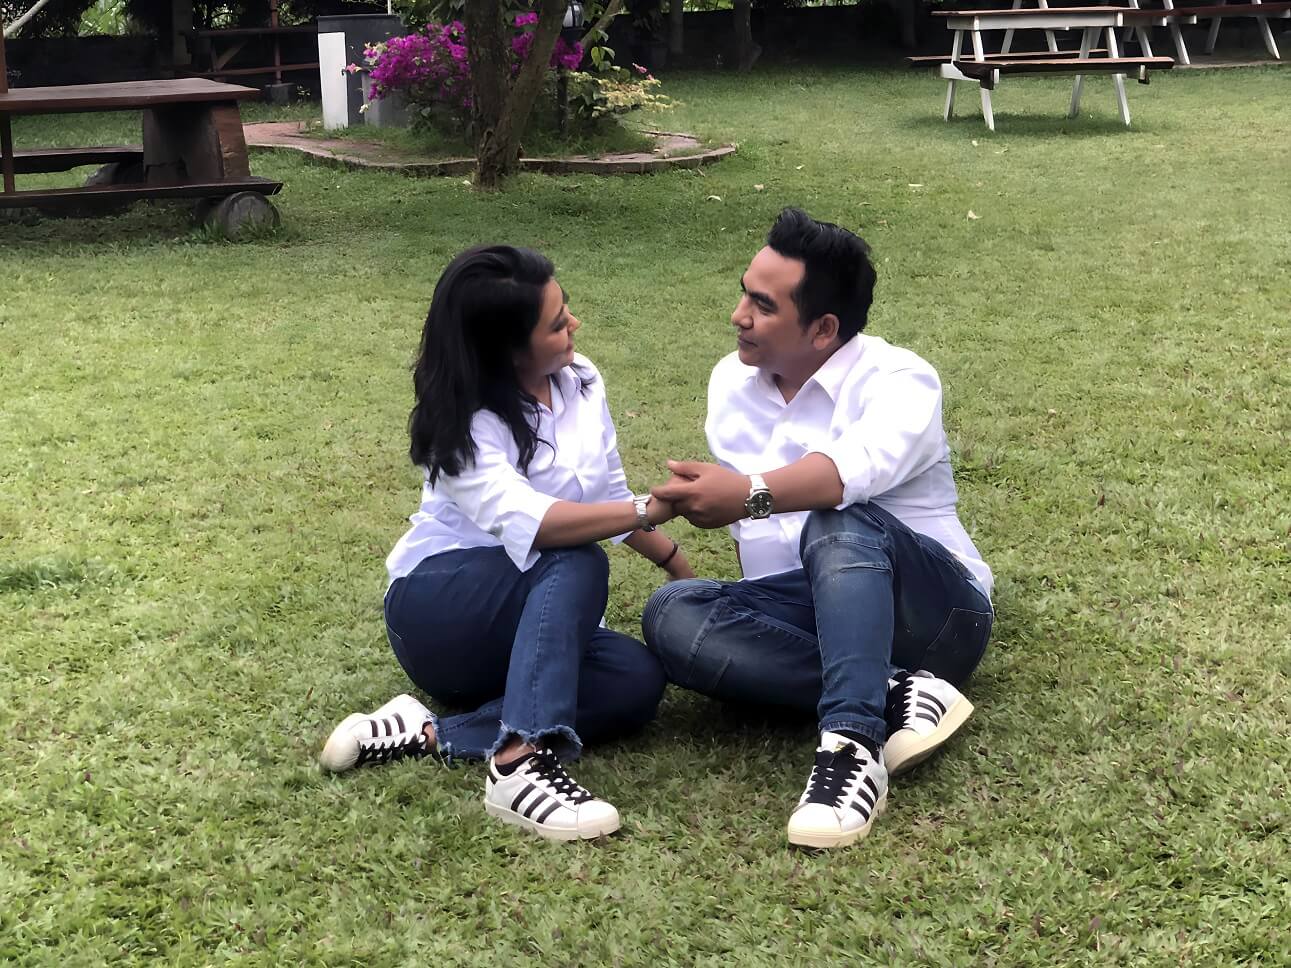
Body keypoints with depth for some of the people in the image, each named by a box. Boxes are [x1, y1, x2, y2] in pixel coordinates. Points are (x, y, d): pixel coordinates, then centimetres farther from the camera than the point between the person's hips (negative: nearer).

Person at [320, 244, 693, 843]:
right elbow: (527, 522, -38)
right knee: (577, 563, -35)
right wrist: (650, 511, -45)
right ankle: (520, 766, -47)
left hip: (531, 624, 7)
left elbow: (610, 498, 14)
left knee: (639, 681, -24)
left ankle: (428, 735, -27)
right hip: (440, 610, -6)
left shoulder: (579, 381, 1)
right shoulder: (462, 426, -20)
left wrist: (683, 569, 12)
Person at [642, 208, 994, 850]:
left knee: (839, 524, -37)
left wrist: (751, 495, -50)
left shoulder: (896, 380, -14)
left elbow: (861, 464, -37)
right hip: (807, 613, 6)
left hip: (930, 612, -6)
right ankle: (898, 692, -28)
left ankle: (853, 747, -46)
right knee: (670, 615, -23)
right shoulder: (732, 381, 7)